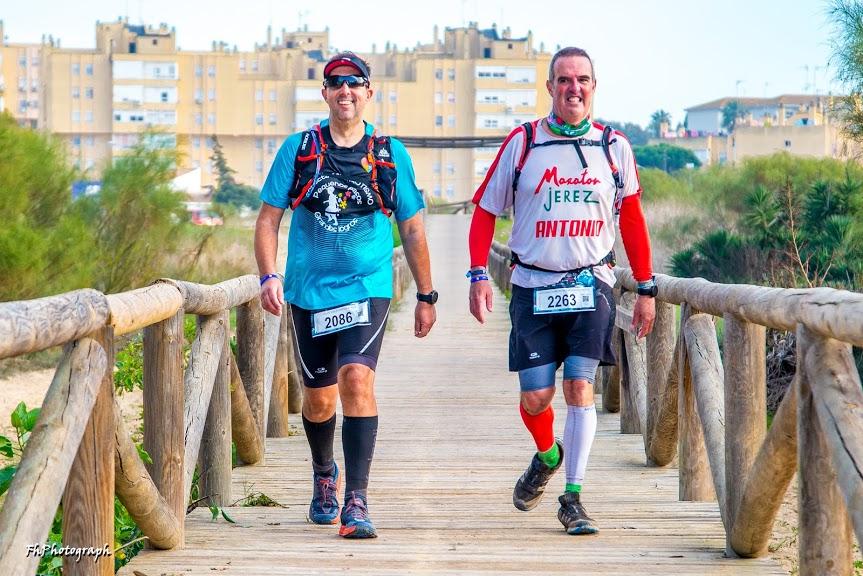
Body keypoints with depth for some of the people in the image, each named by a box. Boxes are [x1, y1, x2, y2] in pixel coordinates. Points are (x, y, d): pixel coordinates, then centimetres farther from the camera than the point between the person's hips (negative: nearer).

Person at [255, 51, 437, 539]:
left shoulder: (391, 155, 3)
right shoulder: (298, 150, 3)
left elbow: (413, 229, 10)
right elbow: (269, 219, 4)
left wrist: (427, 295, 12)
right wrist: (269, 276, -11)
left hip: (368, 288, -2)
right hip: (310, 292, 2)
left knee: (357, 378, -22)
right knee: (319, 396, 11)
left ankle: (357, 500, -21)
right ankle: (324, 474, 41)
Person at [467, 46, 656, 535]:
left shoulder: (614, 146, 4)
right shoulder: (522, 142, 0)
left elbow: (632, 220, 12)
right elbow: (486, 211, 4)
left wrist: (646, 288, 10)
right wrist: (479, 274, -7)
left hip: (591, 285, 0)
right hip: (533, 287, 0)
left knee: (580, 388, -10)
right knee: (536, 397, 0)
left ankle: (573, 497, -1)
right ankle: (547, 455, 33)